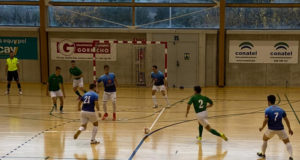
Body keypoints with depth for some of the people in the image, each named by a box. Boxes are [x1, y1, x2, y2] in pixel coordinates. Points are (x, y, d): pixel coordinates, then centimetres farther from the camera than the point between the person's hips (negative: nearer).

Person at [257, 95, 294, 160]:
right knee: (287, 142, 13)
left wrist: (262, 128, 2)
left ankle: (263, 154, 36)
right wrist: (289, 129, 18)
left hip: (271, 129, -1)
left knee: (264, 139, 26)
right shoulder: (281, 109, 5)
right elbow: (286, 120, 8)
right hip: (280, 129, 1)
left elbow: (266, 121, -14)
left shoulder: (267, 110, -7)